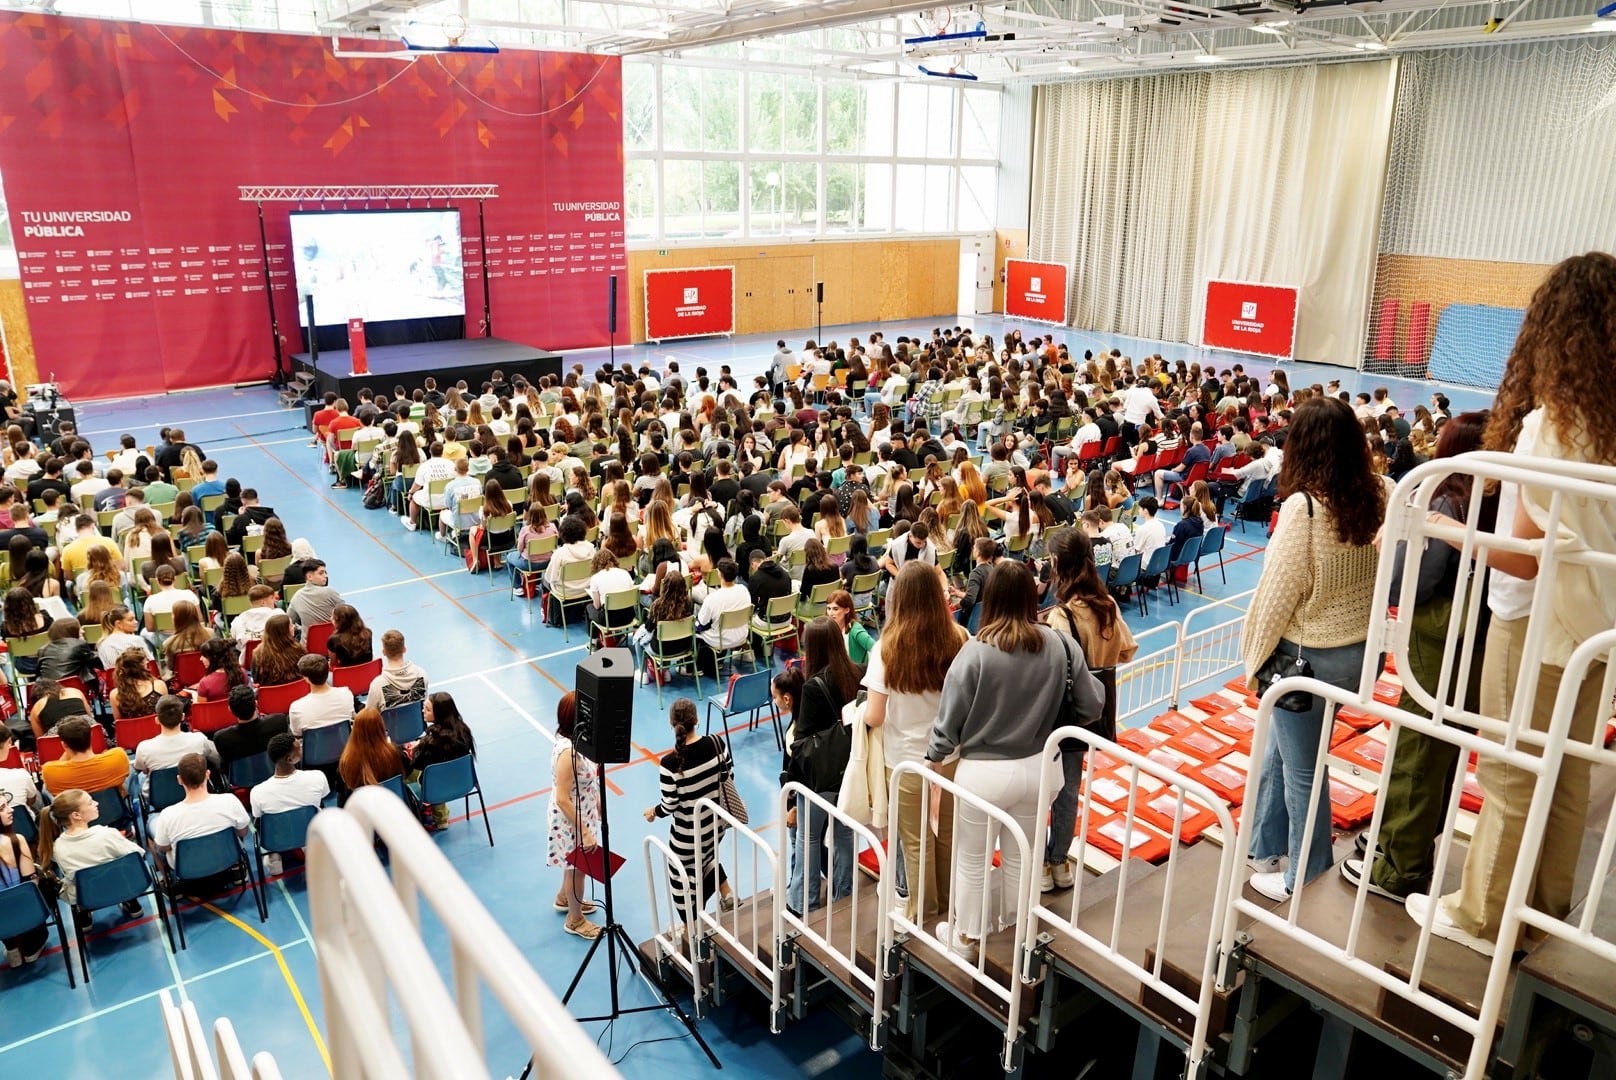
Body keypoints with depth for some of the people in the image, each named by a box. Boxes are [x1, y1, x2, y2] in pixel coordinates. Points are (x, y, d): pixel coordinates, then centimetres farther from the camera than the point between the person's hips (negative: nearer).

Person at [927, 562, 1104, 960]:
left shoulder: (977, 651, -21)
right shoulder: (1058, 645, -11)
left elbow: (951, 717, -13)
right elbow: (1091, 705, -2)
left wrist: (933, 758, 3)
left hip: (983, 773, -4)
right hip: (1036, 767, 4)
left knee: (971, 861, 18)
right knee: (1021, 858, 25)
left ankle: (964, 938, 36)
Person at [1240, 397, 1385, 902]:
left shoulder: (1303, 507, -23)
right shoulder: (1378, 497, -4)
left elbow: (1278, 589, -18)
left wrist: (1255, 657, -5)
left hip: (1309, 653, -7)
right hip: (1361, 648, 7)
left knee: (1302, 770, 11)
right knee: (1279, 751, 24)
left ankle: (1305, 881, 28)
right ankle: (1267, 848, 39)